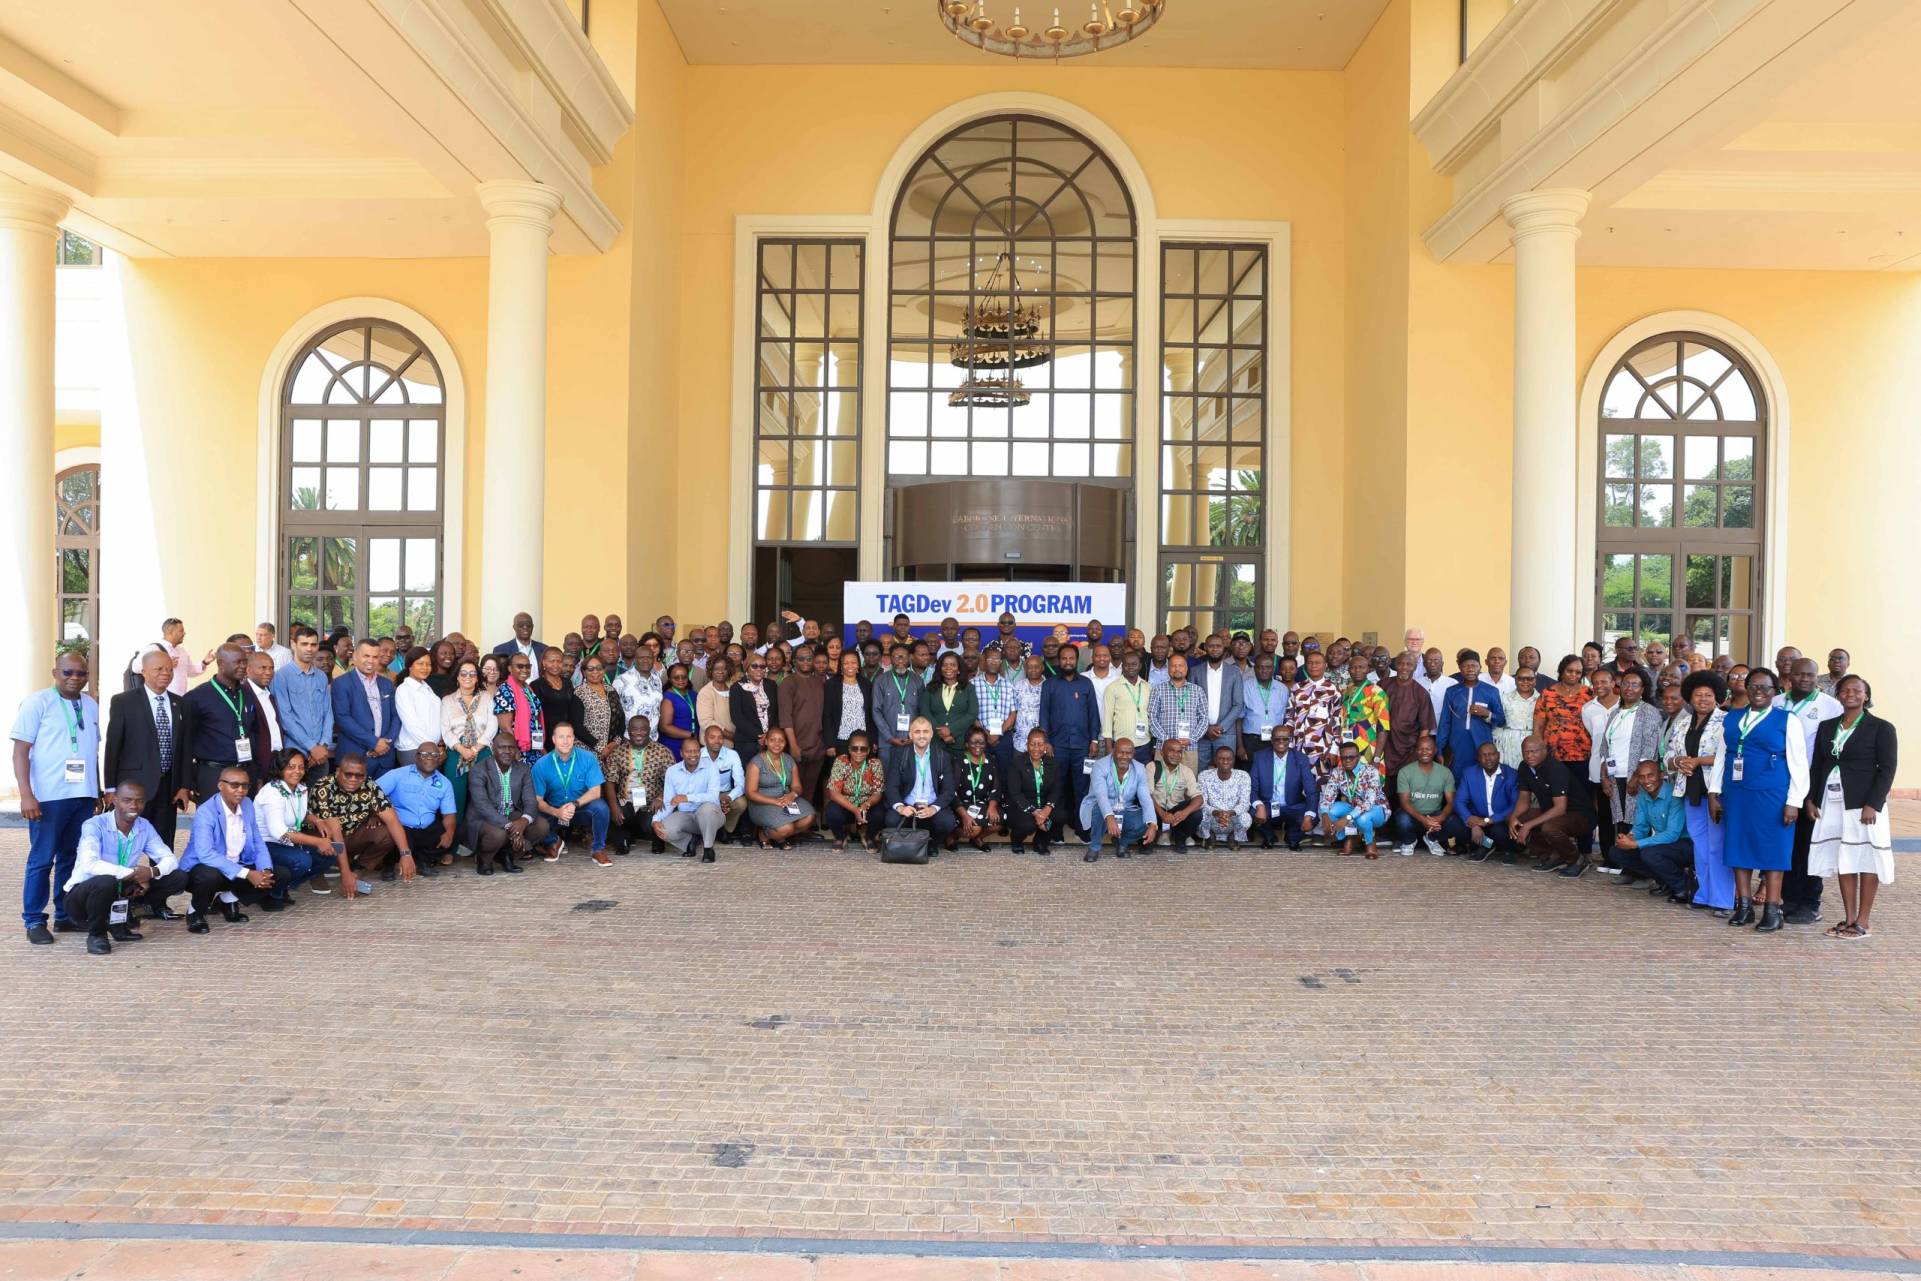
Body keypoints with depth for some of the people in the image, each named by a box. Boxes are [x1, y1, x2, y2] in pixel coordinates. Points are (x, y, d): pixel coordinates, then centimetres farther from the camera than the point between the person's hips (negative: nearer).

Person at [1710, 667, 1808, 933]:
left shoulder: (1787, 720, -1)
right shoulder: (1731, 720, 12)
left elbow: (1798, 763, -4)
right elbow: (1721, 757, 16)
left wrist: (1794, 801, -9)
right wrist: (1714, 791, 9)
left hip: (1771, 796, -4)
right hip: (1736, 795, 4)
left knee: (1772, 848, 0)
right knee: (1739, 847, 7)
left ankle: (1772, 910, 5)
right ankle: (1744, 906, 15)